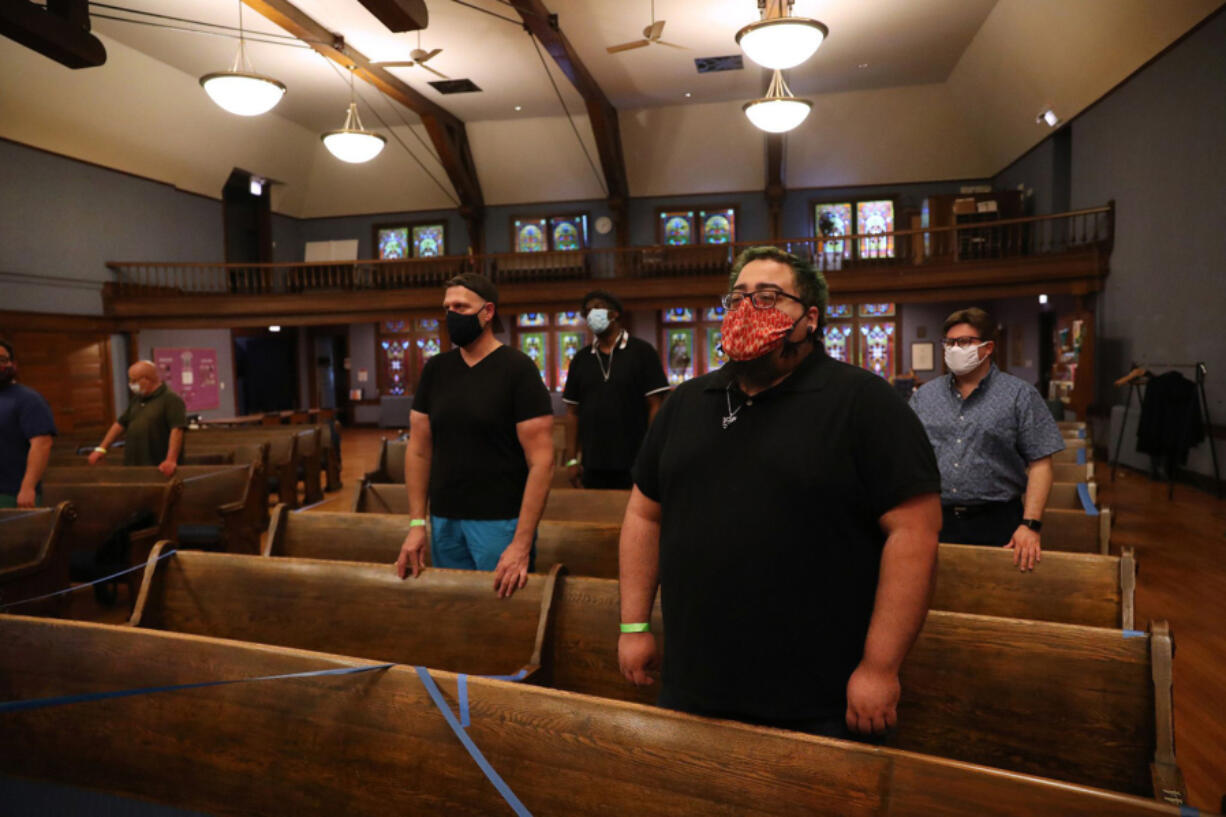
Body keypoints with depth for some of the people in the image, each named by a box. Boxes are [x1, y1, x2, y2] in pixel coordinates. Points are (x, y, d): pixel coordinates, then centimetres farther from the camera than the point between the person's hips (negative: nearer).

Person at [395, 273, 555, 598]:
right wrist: (416, 524, 3)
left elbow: (541, 461, -14)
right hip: (443, 522, 5)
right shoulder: (435, 369, 6)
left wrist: (522, 544, -19)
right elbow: (419, 450, 10)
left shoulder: (517, 369, -10)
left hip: (500, 522, -5)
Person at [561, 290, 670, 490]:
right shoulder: (580, 359, 10)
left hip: (636, 464, -3)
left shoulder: (642, 352, -1)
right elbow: (572, 412, 10)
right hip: (593, 466, 4)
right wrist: (571, 459, 4)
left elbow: (656, 407, -5)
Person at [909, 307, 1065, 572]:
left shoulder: (1020, 395, 0)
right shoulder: (925, 395, 9)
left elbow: (1040, 464, -5)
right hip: (934, 520, 2)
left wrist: (1031, 525, -14)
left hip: (996, 522, -2)